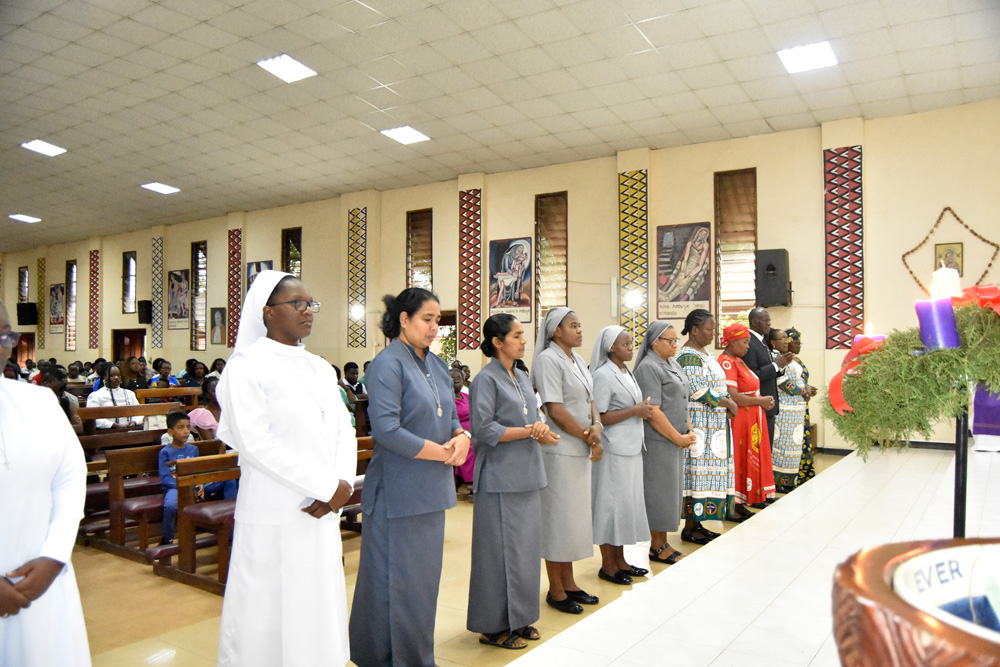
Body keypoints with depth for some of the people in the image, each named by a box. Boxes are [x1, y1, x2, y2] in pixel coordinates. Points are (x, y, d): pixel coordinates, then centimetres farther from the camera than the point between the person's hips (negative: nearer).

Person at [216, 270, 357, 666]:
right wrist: (327, 485, -16)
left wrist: (342, 486, -9)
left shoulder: (321, 369, 12)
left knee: (321, 608, 14)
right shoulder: (247, 366, -8)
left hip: (321, 513, 6)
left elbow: (343, 431, 10)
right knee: (271, 616, 4)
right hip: (274, 517, -6)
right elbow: (253, 442, -17)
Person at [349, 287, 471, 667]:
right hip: (399, 490, -8)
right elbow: (387, 430, -21)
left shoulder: (436, 364, 11)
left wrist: (462, 437, -7)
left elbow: (450, 415, 16)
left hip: (432, 489, 8)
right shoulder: (388, 365, -13)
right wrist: (444, 452, -15)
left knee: (425, 575, 16)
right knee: (396, 577, 3)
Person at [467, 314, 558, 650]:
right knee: (501, 549, -1)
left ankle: (518, 617, 25)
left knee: (526, 546, 12)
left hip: (526, 476, 8)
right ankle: (494, 625, 13)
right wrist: (529, 432, -15)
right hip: (500, 478, -8)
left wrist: (540, 428, -8)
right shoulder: (486, 379, -10)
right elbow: (484, 429, -17)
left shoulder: (523, 378, 14)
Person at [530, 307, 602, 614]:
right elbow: (556, 410, -19)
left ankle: (568, 583, 30)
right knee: (559, 517, 1)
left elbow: (589, 399, 14)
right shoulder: (548, 359, -14)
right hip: (559, 450, -9)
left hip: (581, 450, 9)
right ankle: (555, 591, 15)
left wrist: (596, 425, -7)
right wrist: (589, 439, -12)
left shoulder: (578, 360, 14)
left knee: (576, 516, 16)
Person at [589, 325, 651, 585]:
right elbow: (599, 417, -19)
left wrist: (644, 409, 5)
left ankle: (620, 560, 26)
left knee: (627, 501, 14)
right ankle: (607, 565, 12)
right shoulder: (603, 375, -14)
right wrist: (635, 411, -18)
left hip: (631, 447, 9)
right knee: (611, 502, -1)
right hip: (613, 449, -9)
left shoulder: (627, 372, 14)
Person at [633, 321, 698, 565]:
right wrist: (678, 438, -15)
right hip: (657, 441, -9)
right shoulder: (648, 367, -14)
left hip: (675, 440, 9)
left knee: (671, 490, 14)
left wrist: (688, 432, 8)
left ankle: (662, 542, 24)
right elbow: (653, 412, -20)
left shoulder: (673, 364, 15)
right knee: (659, 492, -1)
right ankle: (657, 547, 10)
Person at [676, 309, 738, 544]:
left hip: (712, 425, 10)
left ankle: (696, 523, 18)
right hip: (698, 425, -10)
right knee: (697, 472, -5)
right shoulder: (689, 357, -15)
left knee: (707, 472, 11)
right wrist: (728, 403, -11)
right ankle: (689, 529, 3)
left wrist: (726, 402, 1)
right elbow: (699, 391, -22)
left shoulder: (704, 353, 16)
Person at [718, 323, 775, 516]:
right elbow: (732, 396, -25)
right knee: (736, 461, -3)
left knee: (747, 461, 14)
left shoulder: (738, 360, 15)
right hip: (737, 420, -10)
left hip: (750, 420, 10)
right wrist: (760, 401, -13)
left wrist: (763, 400, 3)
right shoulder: (726, 362, -17)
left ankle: (739, 503, 23)